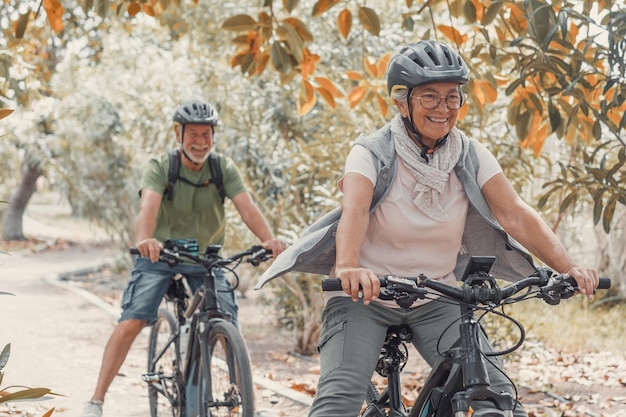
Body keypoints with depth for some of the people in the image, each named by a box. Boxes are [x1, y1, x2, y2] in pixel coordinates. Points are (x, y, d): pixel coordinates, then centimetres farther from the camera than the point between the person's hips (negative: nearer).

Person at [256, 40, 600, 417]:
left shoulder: (471, 156, -3)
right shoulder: (372, 153, -12)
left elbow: (515, 214, -12)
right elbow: (354, 210, -30)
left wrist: (568, 266, -27)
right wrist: (348, 267, -51)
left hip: (436, 301, 3)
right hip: (366, 297, -3)